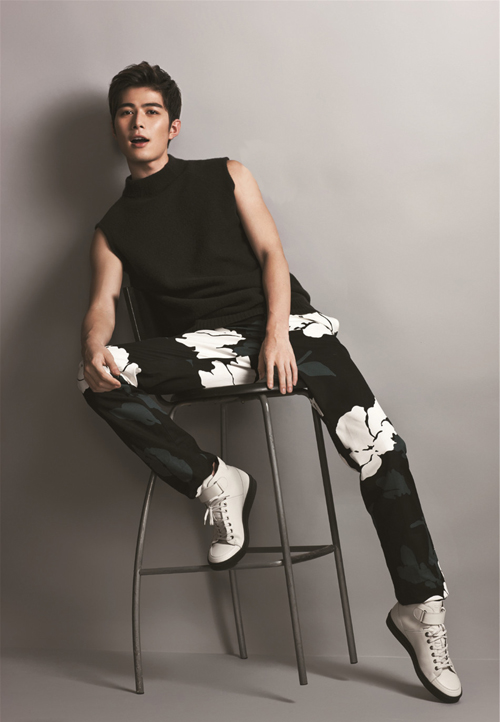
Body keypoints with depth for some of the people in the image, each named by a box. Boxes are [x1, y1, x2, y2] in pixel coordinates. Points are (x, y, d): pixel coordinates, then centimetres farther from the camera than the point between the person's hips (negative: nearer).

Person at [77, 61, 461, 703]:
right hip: (204, 346, 1)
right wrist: (94, 349, -23)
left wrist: (277, 336, -11)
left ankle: (419, 606, -14)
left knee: (375, 445, -22)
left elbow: (270, 254, 7)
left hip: (285, 324, -1)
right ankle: (213, 483, -16)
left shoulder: (225, 176, 17)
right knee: (99, 381, -28)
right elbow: (102, 302, 3)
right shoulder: (113, 228, 18)